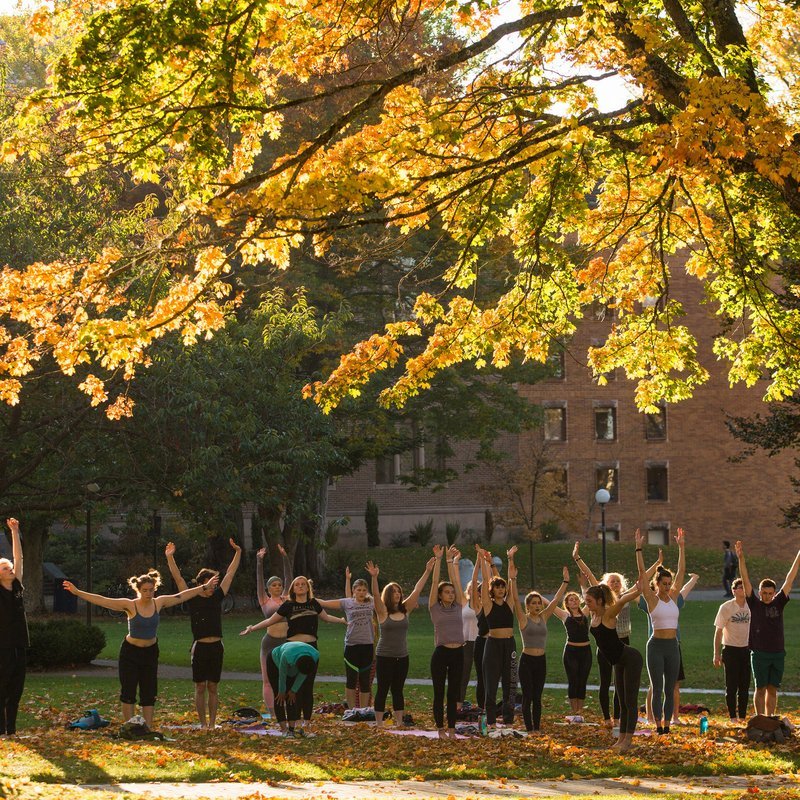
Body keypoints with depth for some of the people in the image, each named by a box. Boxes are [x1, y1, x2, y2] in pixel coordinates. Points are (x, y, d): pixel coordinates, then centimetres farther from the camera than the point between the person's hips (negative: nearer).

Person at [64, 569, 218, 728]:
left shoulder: (159, 603, -5)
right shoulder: (130, 605, -15)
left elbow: (181, 596, 5)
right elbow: (102, 601, -20)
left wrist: (204, 588, 10)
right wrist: (78, 592, -27)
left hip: (150, 652, 3)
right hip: (130, 651, -3)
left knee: (149, 694, 5)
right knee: (128, 692, -1)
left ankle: (148, 728, 10)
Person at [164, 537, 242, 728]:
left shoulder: (217, 597, 9)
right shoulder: (192, 599, 1)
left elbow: (230, 574, 13)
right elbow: (178, 578, -5)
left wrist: (238, 553, 11)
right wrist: (170, 558, -14)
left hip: (216, 647, 3)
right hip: (200, 647, -3)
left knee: (213, 687, 7)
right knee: (200, 687, 2)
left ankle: (212, 723, 9)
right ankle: (203, 724, 7)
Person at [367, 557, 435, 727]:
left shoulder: (405, 610, 5)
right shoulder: (383, 612, -6)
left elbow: (417, 590, 1)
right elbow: (376, 595, -22)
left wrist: (427, 572, -3)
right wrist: (374, 578, -38)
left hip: (402, 657, 4)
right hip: (384, 656, -4)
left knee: (398, 690, 10)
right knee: (382, 690, 1)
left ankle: (399, 722, 13)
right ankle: (379, 723, 4)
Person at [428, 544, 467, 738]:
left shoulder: (457, 607, 11)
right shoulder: (435, 608, 2)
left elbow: (456, 582, 8)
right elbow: (435, 583, -2)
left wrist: (453, 562, 3)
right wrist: (438, 561, -5)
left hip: (457, 653, 3)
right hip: (441, 653, -3)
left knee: (453, 693, 6)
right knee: (439, 693, 2)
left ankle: (452, 730, 9)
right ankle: (441, 729, 8)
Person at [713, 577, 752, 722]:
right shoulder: (726, 607, -8)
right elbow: (718, 631, -4)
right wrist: (716, 654, -6)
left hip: (746, 649, 3)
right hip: (730, 649, -3)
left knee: (745, 685, 7)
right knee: (731, 685, 1)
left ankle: (743, 716, 15)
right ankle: (733, 716, 9)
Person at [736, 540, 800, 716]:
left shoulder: (778, 604, 7)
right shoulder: (754, 604, 0)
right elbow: (746, 581, -7)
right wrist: (741, 558, -16)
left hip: (778, 653, 3)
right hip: (760, 653, -3)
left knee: (773, 689, 7)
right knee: (761, 688, 1)